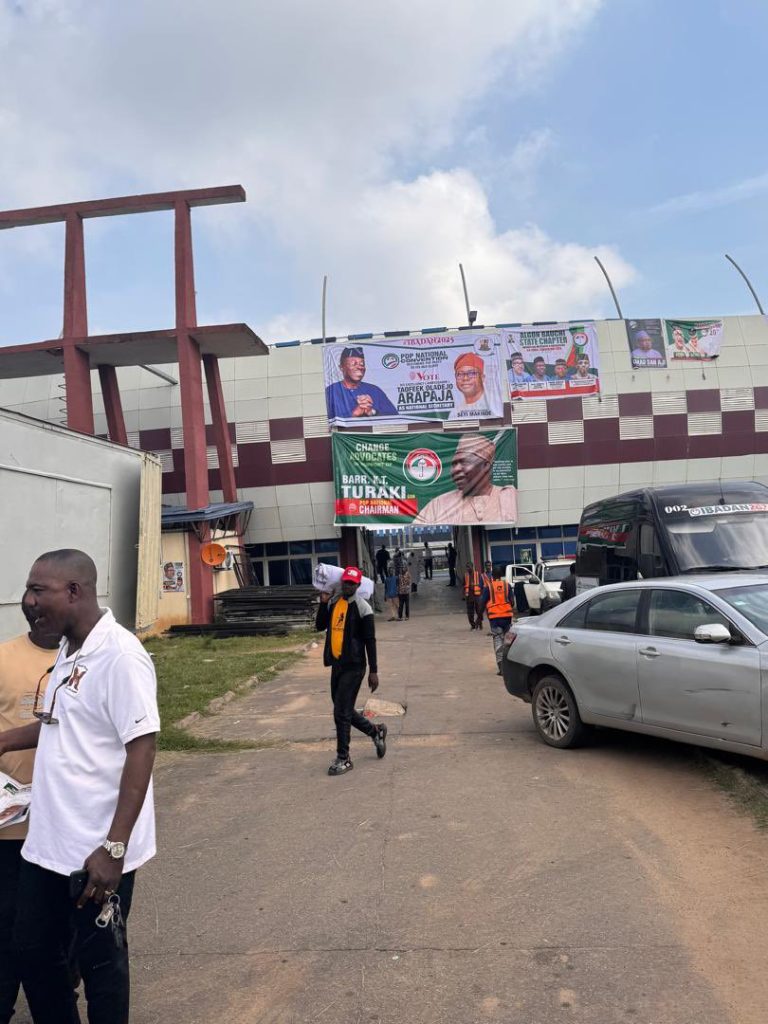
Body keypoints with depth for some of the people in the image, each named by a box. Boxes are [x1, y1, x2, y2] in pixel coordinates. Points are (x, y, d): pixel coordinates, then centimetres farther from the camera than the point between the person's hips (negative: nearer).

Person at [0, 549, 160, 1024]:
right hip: (47, 843, 8)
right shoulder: (69, 650, 6)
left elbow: (142, 749, -22)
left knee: (99, 962, 12)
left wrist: (114, 847, -23)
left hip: (97, 850, -8)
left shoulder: (119, 654, -21)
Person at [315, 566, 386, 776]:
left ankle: (343, 758, 9)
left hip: (353, 666, -7)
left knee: (341, 713, -5)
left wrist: (373, 671, -11)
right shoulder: (333, 602, 8)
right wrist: (323, 603, -4)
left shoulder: (362, 608, -11)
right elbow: (319, 626, 9)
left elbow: (370, 640, -10)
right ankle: (375, 731, 37)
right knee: (344, 711, 16)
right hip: (336, 664, 7)